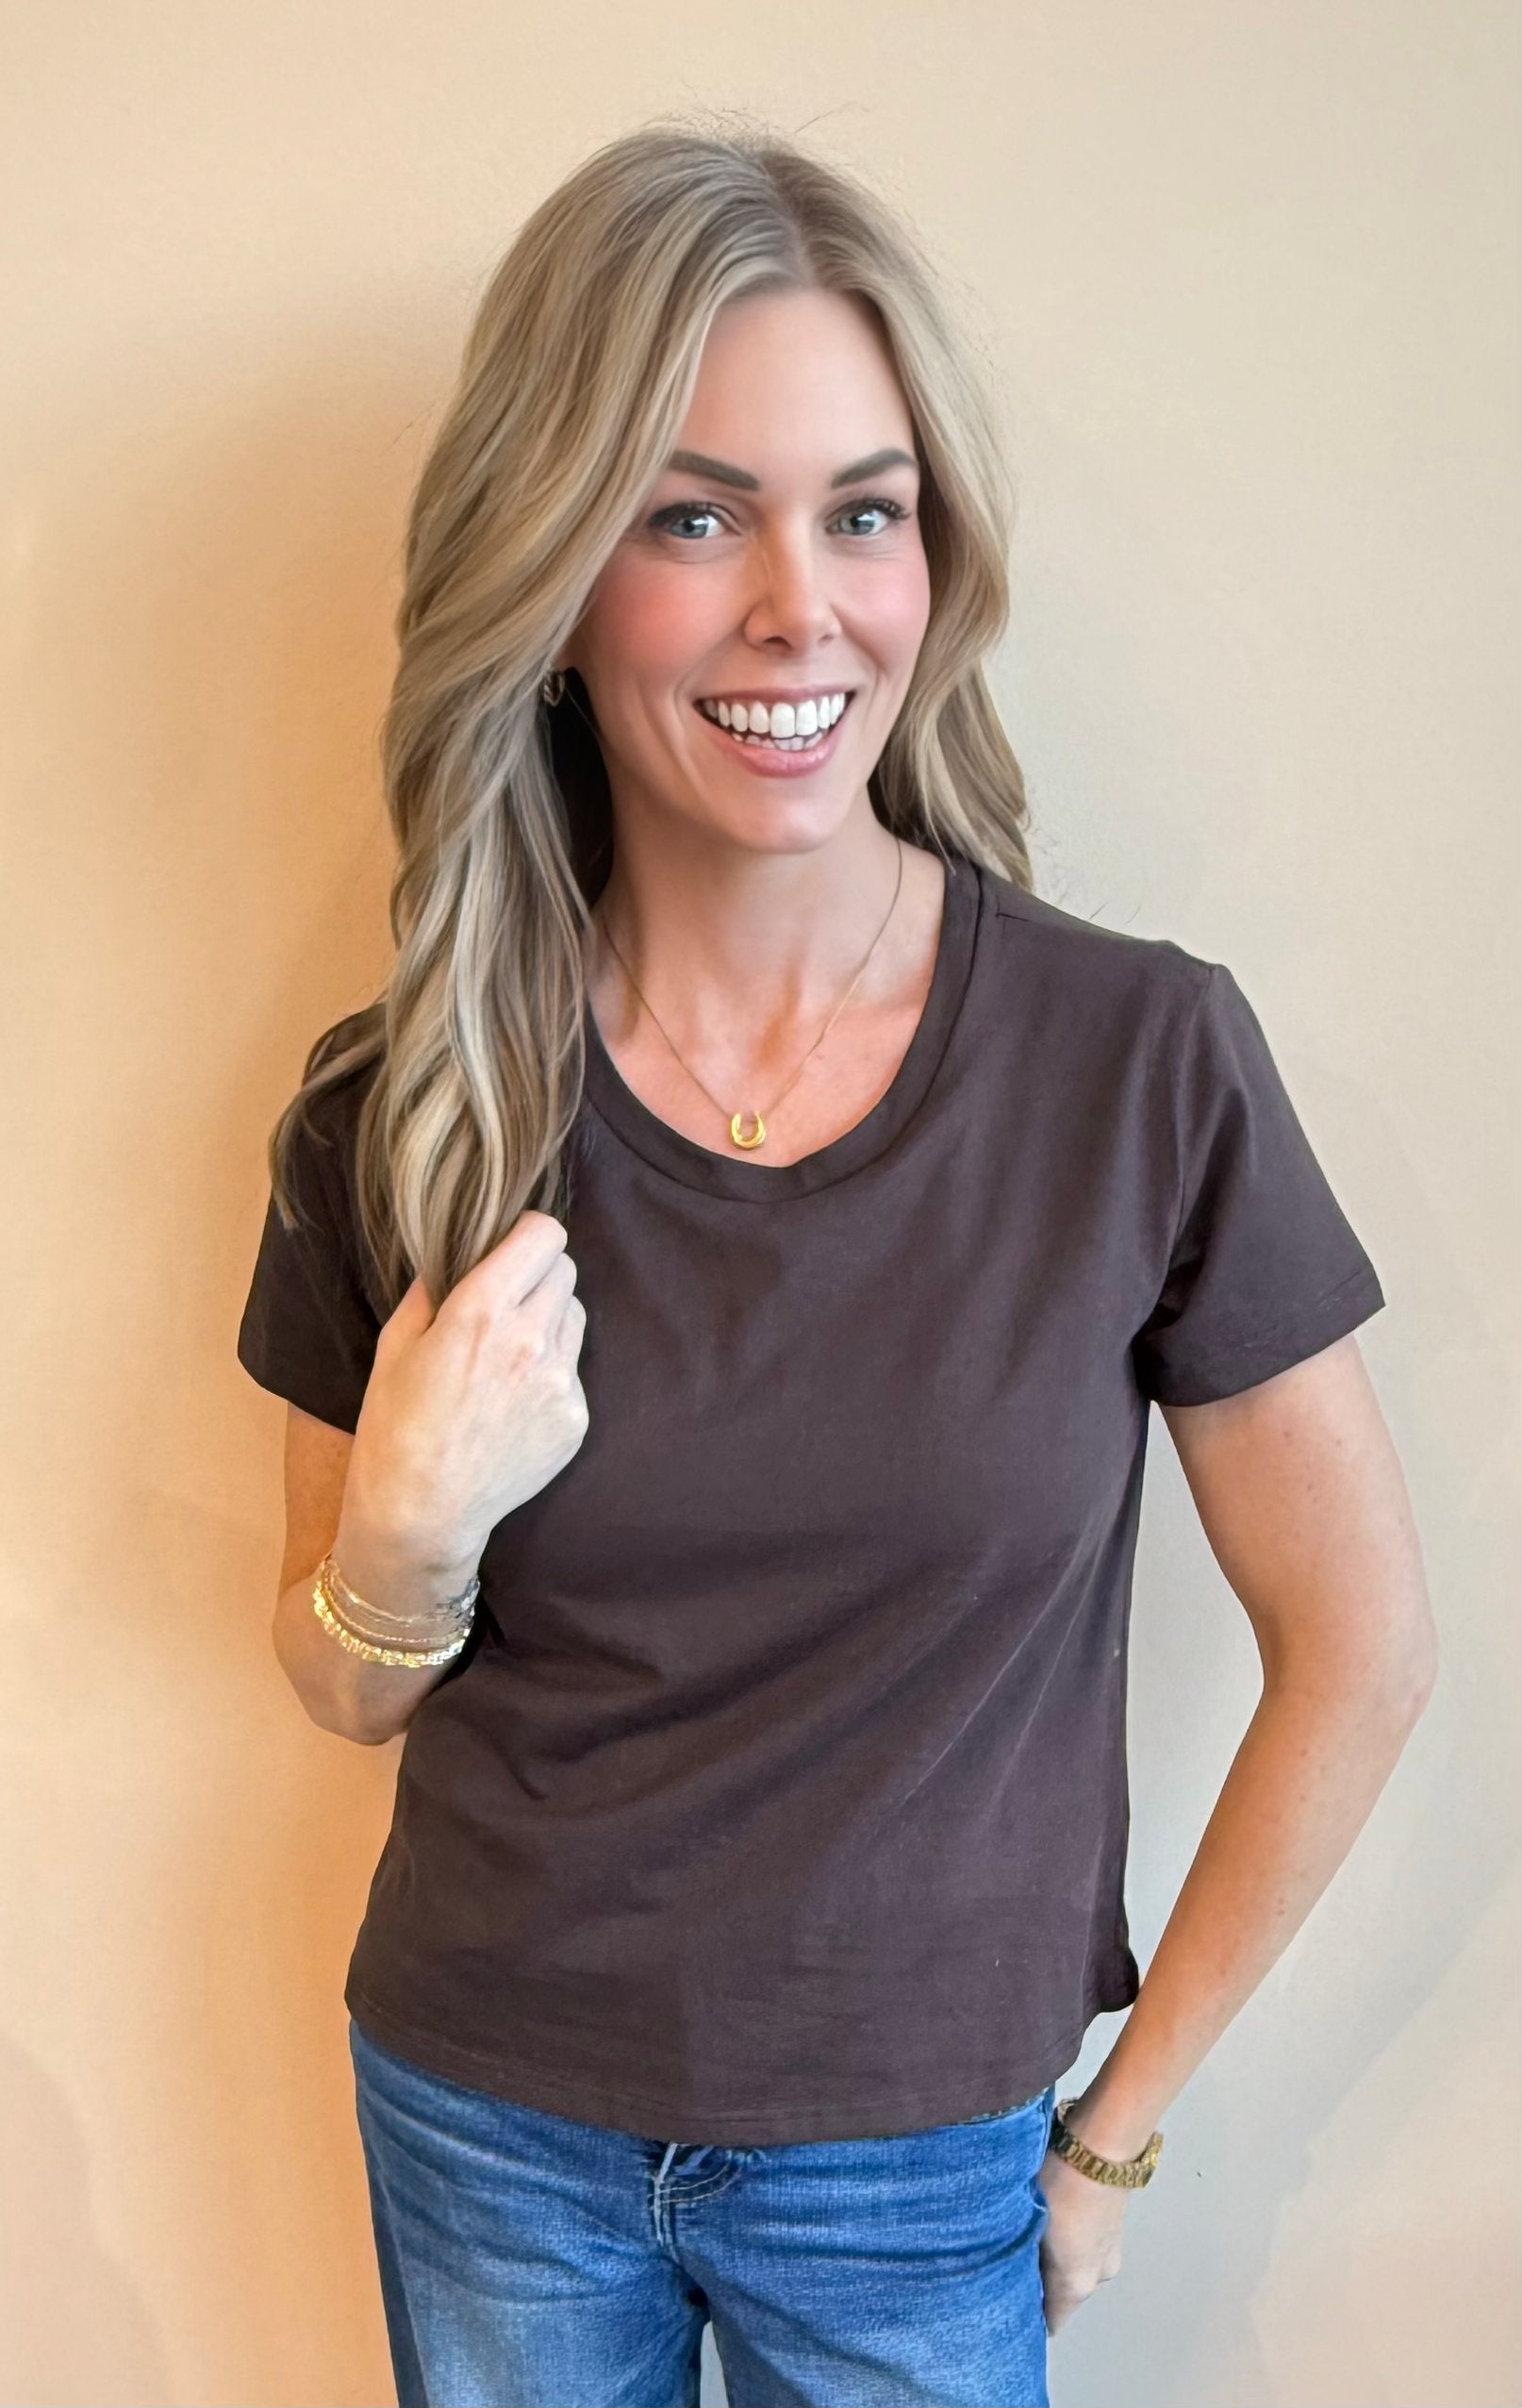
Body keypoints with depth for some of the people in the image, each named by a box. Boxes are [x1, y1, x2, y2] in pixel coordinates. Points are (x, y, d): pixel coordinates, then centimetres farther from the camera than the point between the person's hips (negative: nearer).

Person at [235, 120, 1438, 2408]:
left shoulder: (1151, 1062, -17)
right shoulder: (398, 1108, -11)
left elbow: (1360, 1645, -7)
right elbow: (352, 1689, 1)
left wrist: (1122, 2120, -2)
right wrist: (407, 1532, -20)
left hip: (916, 2163, -1)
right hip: (487, 2128, 2)